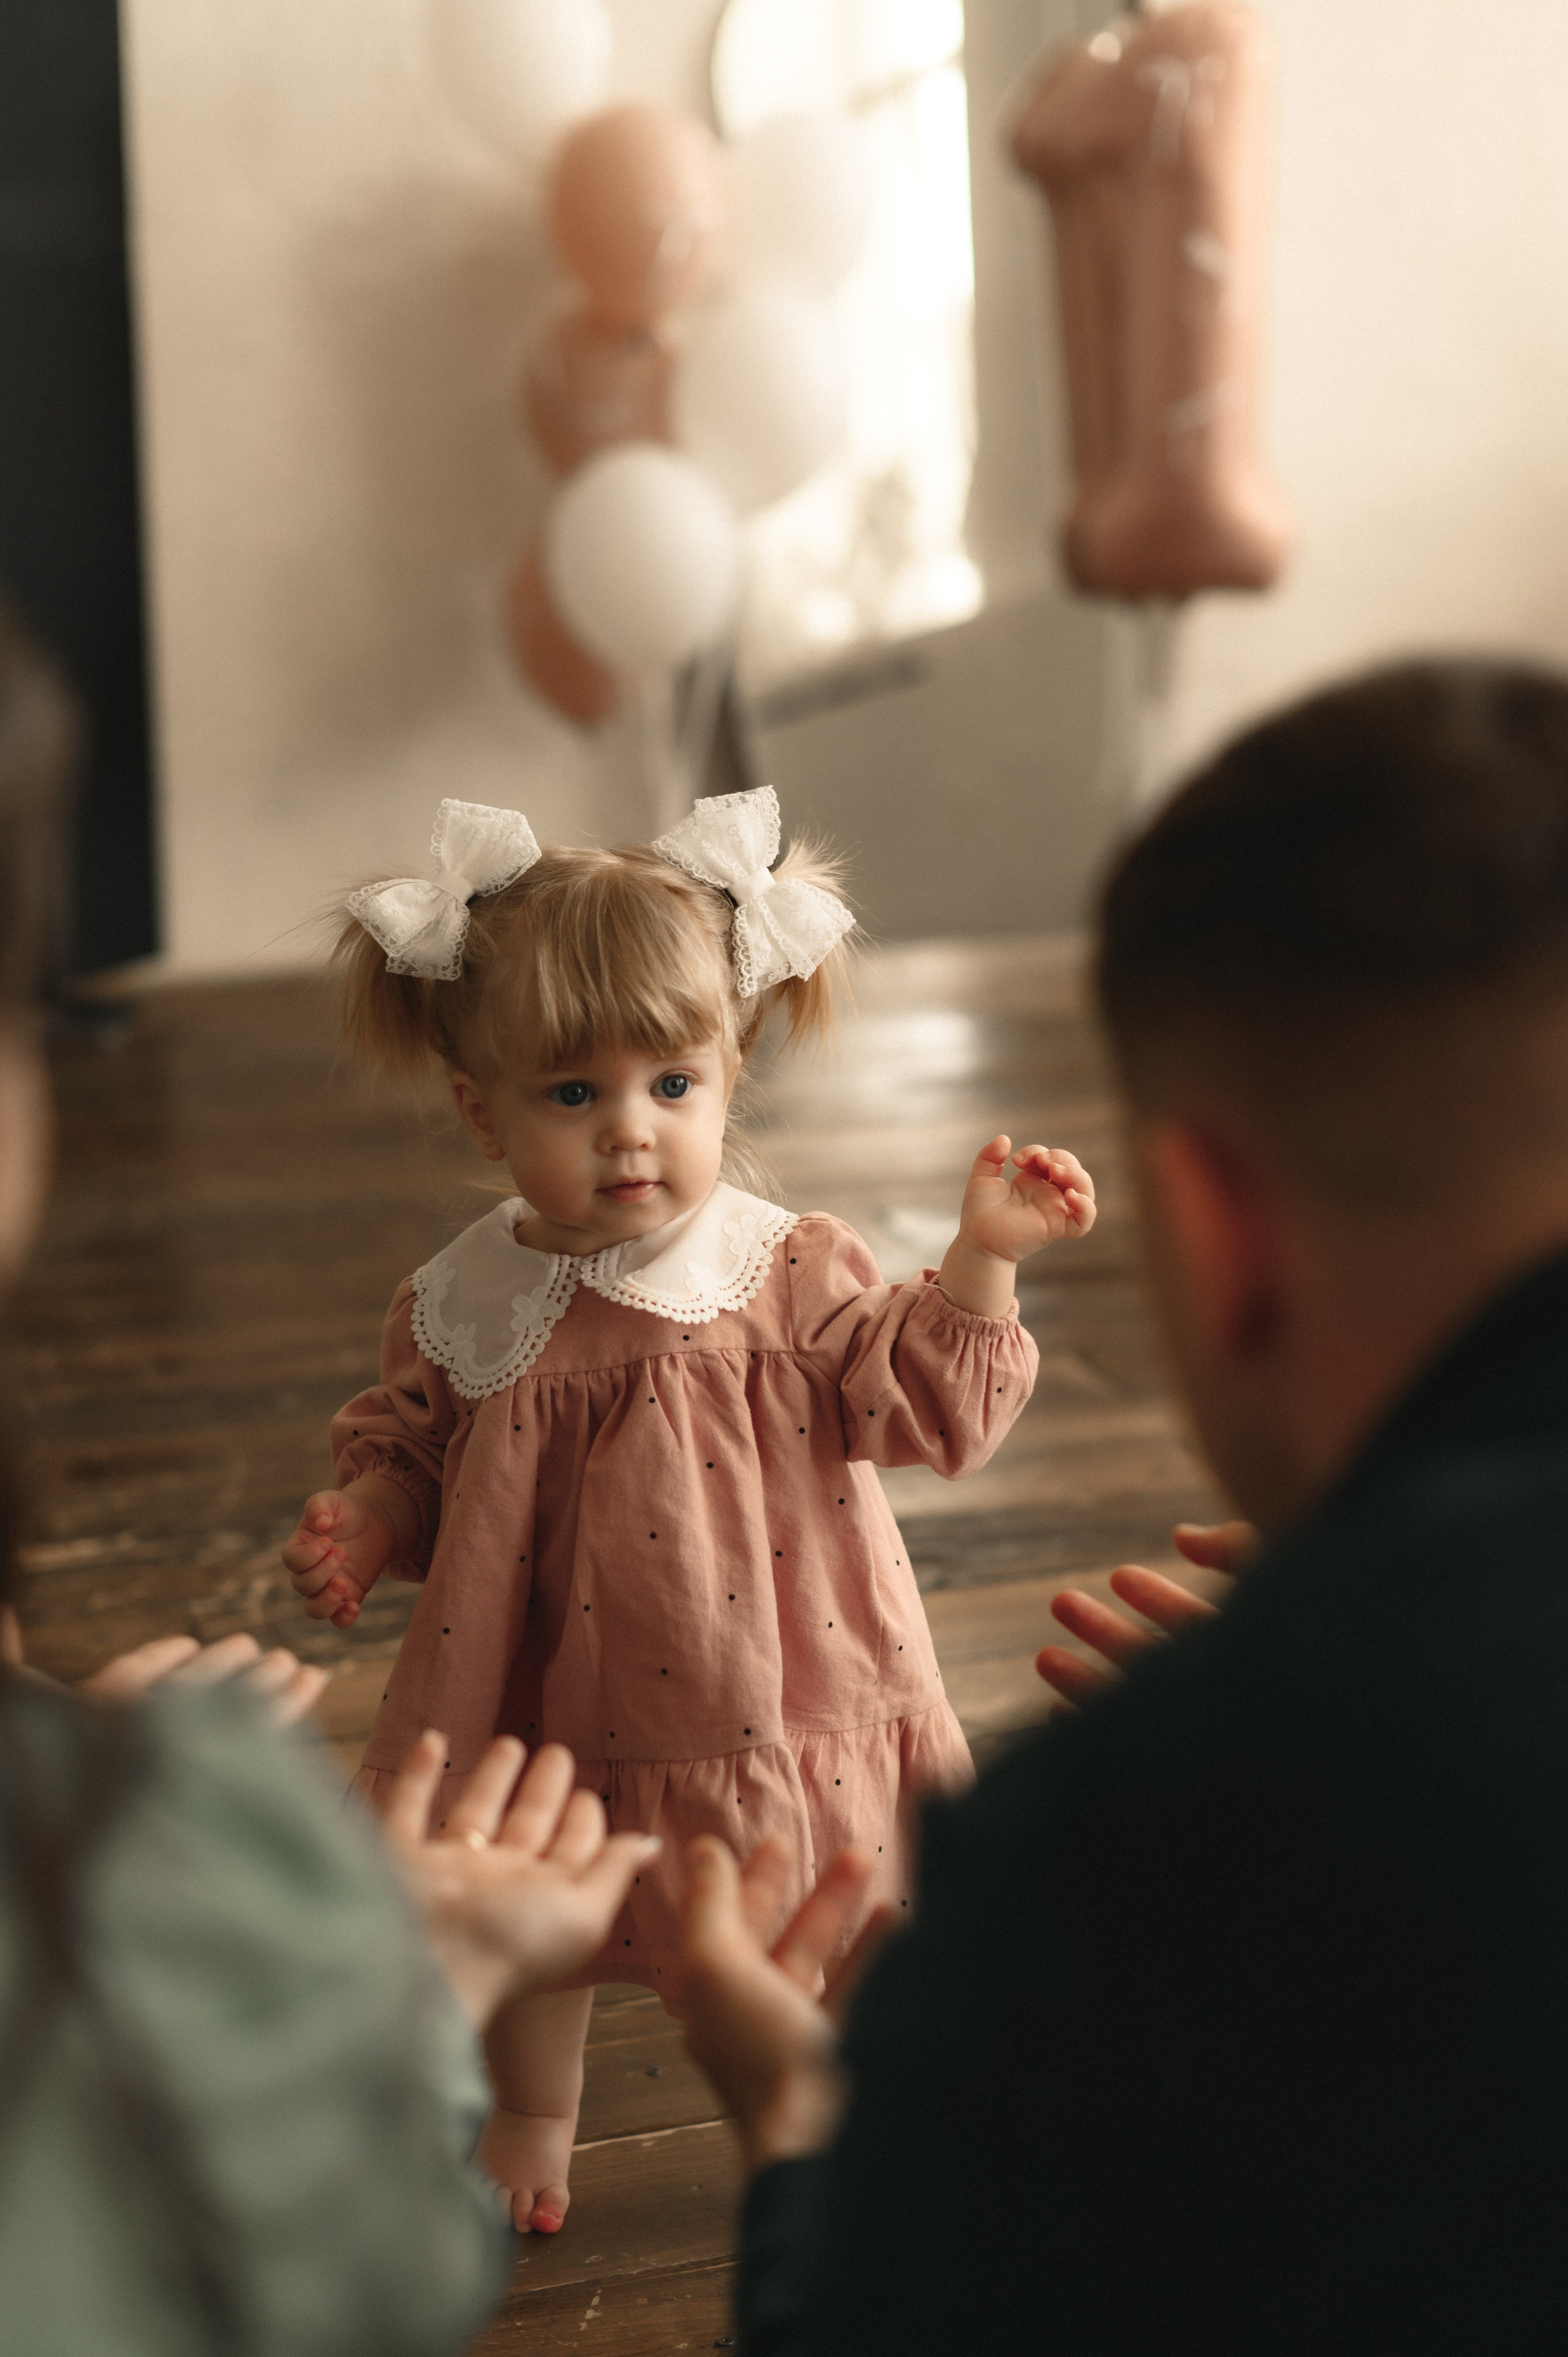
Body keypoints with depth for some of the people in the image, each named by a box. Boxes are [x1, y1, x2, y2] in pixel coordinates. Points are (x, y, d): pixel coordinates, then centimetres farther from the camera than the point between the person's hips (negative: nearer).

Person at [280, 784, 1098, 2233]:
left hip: (769, 1698, -2)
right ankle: (534, 2117, 52)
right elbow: (409, 1450, 4)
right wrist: (358, 1524, -15)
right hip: (558, 1712, 2)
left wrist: (983, 1263, -26)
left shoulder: (789, 1273, -14)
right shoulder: (464, 1308, -10)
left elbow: (927, 1409, -16)